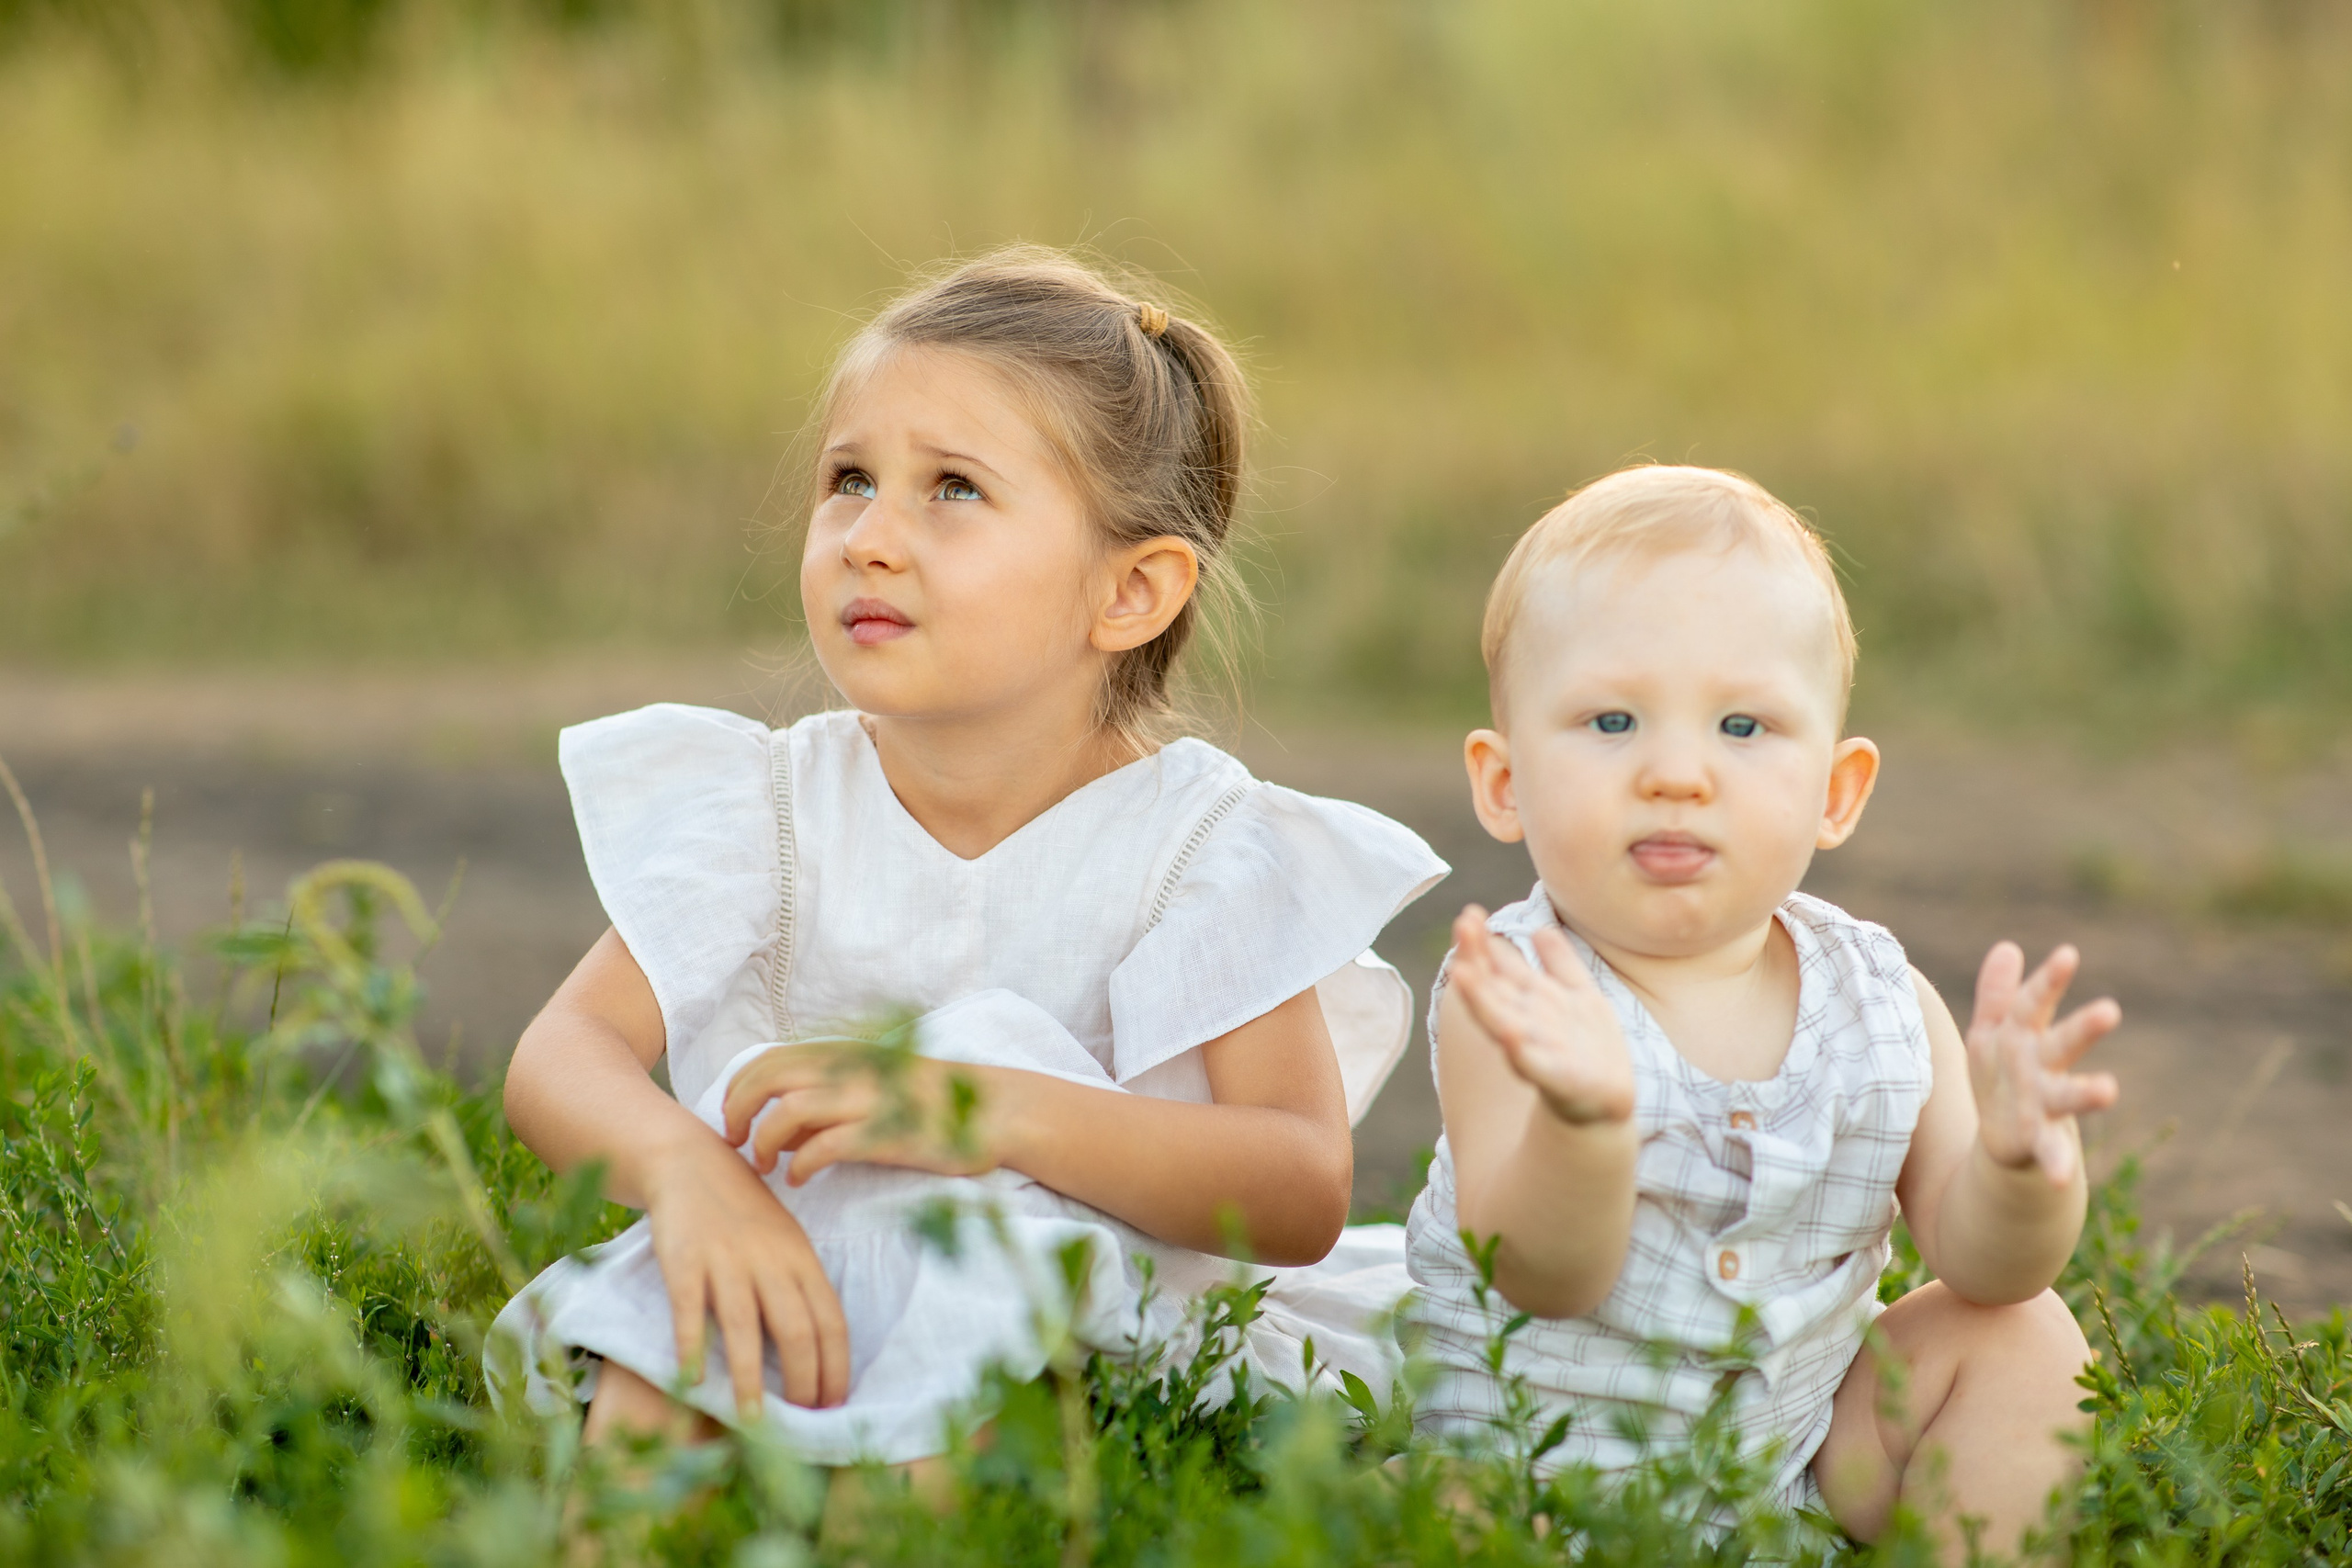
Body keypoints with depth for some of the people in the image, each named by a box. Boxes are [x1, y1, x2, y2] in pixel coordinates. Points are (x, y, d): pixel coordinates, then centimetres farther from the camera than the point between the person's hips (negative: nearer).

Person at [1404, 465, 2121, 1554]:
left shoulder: (1879, 1002, -3)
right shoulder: (1513, 997, -16)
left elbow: (1983, 1261, -8)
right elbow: (1545, 1280, -26)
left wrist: (2017, 1160, -32)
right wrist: (1583, 1122, -47)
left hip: (1807, 1450, 6)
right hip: (1544, 1447, -5)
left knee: (2022, 1338, -4)